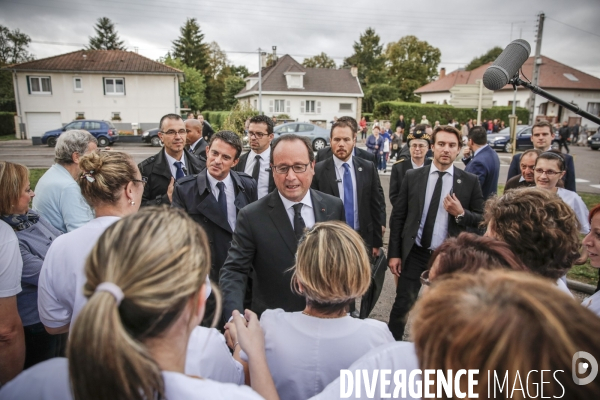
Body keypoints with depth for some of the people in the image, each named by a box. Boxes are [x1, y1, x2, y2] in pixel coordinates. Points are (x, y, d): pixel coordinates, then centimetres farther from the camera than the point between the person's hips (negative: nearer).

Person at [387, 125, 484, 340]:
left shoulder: (470, 181, -3)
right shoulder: (412, 176, -2)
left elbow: (482, 219, 3)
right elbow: (397, 216, 0)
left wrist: (461, 213, -18)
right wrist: (394, 253, -3)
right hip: (414, 253, 0)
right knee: (402, 305, 5)